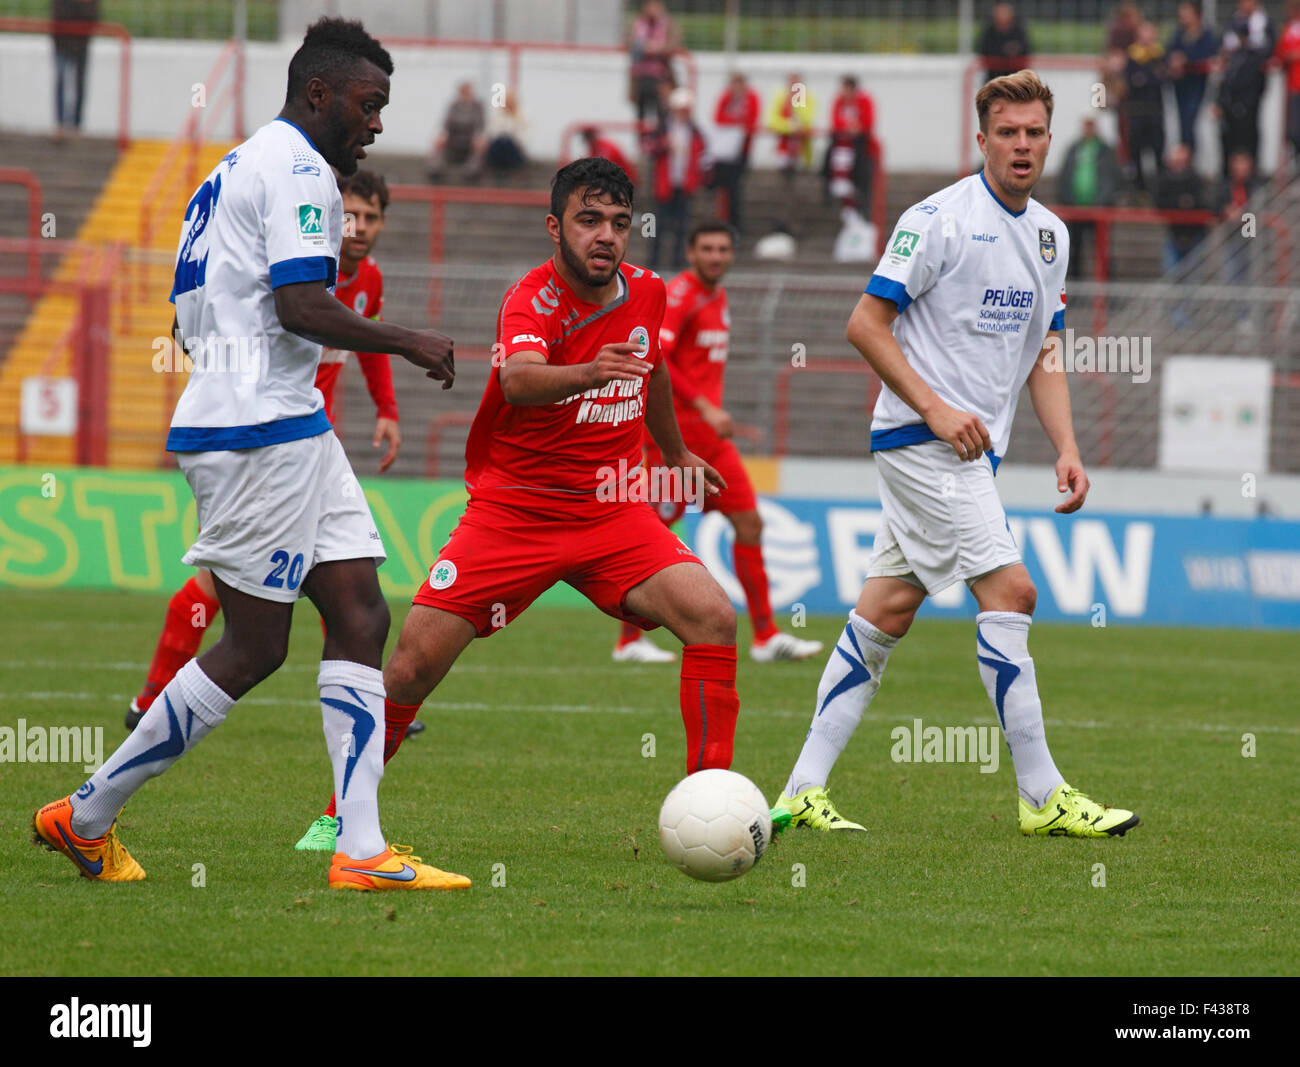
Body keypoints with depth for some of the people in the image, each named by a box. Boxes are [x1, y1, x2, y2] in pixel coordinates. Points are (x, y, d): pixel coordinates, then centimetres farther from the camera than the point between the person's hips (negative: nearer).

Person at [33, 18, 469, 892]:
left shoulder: (243, 166, 22)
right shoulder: (297, 167, -10)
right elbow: (301, 307, -20)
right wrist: (408, 343, -10)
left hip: (287, 426, 11)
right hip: (263, 426, -11)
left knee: (360, 616, 2)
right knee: (254, 648, -5)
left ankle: (361, 851, -5)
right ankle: (86, 818, 3)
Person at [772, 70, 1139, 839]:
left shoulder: (1051, 234, 13)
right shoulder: (939, 219, -11)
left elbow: (1044, 355, 19)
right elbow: (866, 323, -10)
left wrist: (1067, 448, 7)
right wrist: (936, 408, -18)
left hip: (974, 448, 8)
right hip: (920, 437, -8)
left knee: (886, 613, 6)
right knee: (1009, 590, -14)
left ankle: (805, 790, 8)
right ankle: (1042, 795, -12)